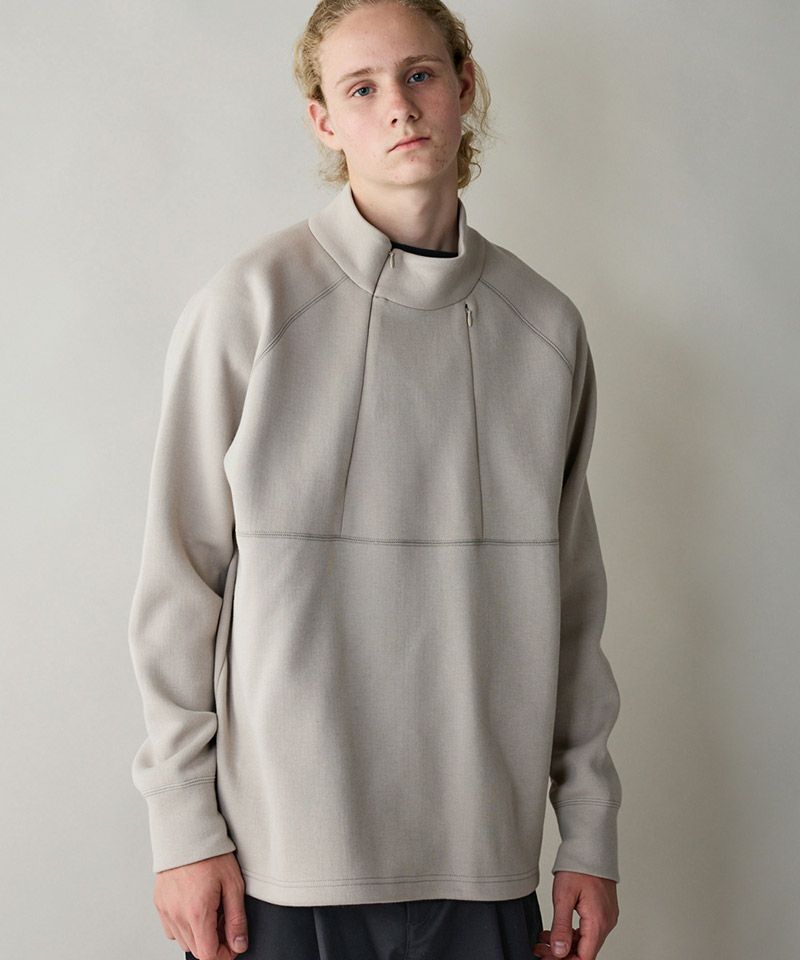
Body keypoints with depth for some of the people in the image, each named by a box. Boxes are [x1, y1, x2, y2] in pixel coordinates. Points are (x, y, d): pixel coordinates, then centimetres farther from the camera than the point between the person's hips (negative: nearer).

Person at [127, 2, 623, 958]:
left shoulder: (547, 327, 5)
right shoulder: (249, 305, -6)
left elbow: (570, 599, 9)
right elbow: (181, 583, -3)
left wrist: (591, 830, 8)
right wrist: (182, 826, -5)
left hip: (484, 859, 3)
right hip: (281, 856, -3)